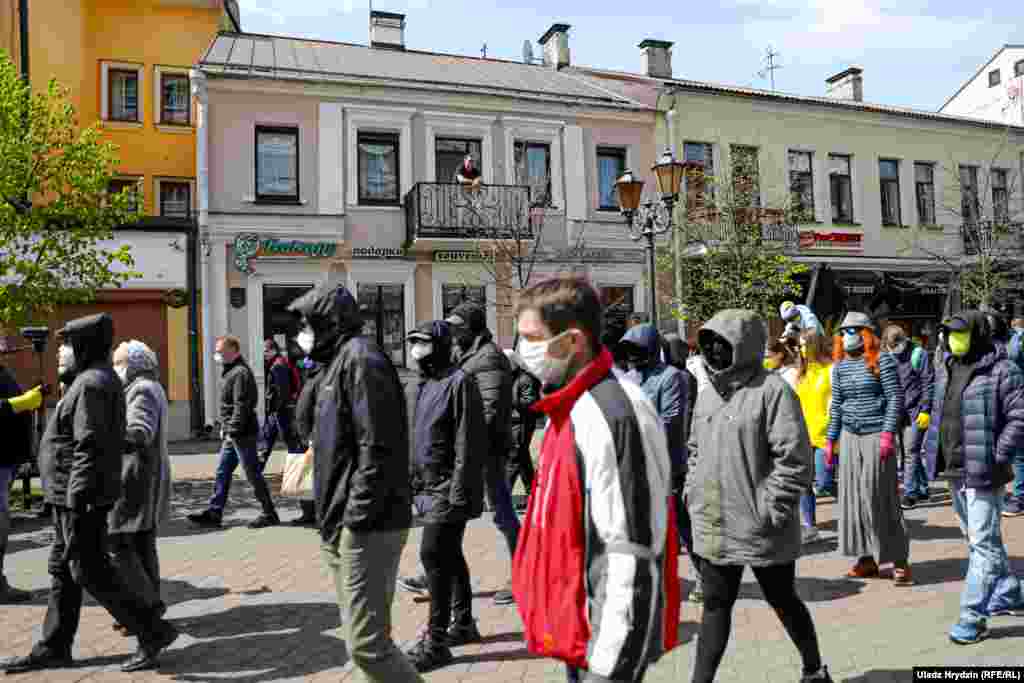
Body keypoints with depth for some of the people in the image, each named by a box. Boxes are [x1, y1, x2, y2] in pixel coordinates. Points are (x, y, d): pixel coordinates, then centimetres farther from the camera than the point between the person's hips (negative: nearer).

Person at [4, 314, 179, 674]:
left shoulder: (92, 383, -18)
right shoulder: (95, 380, 15)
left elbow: (89, 448, -24)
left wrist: (76, 503, -25)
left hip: (80, 497, -10)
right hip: (70, 495, 10)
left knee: (90, 571, -5)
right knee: (62, 569, 15)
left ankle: (153, 631, 2)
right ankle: (54, 648, 25)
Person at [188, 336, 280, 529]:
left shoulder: (240, 373, -15)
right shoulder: (230, 372, 17)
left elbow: (241, 406, -22)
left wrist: (233, 430, -22)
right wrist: (225, 428, 19)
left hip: (242, 433, -10)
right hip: (231, 434, 10)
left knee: (253, 473, -4)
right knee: (222, 472, 12)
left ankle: (269, 514, 5)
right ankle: (213, 513, 18)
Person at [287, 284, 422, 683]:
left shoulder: (360, 358, -13)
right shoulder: (339, 361, 17)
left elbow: (378, 448, -21)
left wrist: (357, 519, -21)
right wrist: (333, 519, 15)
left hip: (367, 528, -10)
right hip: (342, 526, 10)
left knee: (367, 645, -7)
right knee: (363, 637, 17)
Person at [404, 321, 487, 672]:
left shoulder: (459, 382, -14)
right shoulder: (414, 387, 12)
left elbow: (468, 444, -18)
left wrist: (458, 491, -21)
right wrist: (411, 484, 15)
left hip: (448, 488, -9)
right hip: (426, 487, 9)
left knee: (434, 555, -8)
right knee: (448, 556, 17)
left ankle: (436, 640, 2)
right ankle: (463, 623, 31)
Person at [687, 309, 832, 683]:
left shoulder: (772, 390, -14)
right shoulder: (708, 392, 9)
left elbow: (795, 458, -17)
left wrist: (771, 510, -18)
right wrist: (692, 494, 11)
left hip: (760, 529, -6)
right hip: (713, 528, 6)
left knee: (783, 601, 15)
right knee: (715, 606, 13)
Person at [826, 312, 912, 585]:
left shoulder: (881, 360, -5)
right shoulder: (840, 366, 11)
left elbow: (895, 398, -9)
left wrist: (888, 432, -17)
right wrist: (831, 439, 12)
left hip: (876, 435, -6)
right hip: (849, 437, 6)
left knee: (881, 496, -4)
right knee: (853, 497, 6)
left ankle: (899, 560, 8)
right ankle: (867, 558, 16)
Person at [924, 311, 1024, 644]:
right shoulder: (945, 370, 12)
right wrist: (934, 451, 13)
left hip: (982, 473, -9)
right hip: (954, 471, 9)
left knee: (983, 544, -3)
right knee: (979, 539, 22)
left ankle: (973, 616, 2)